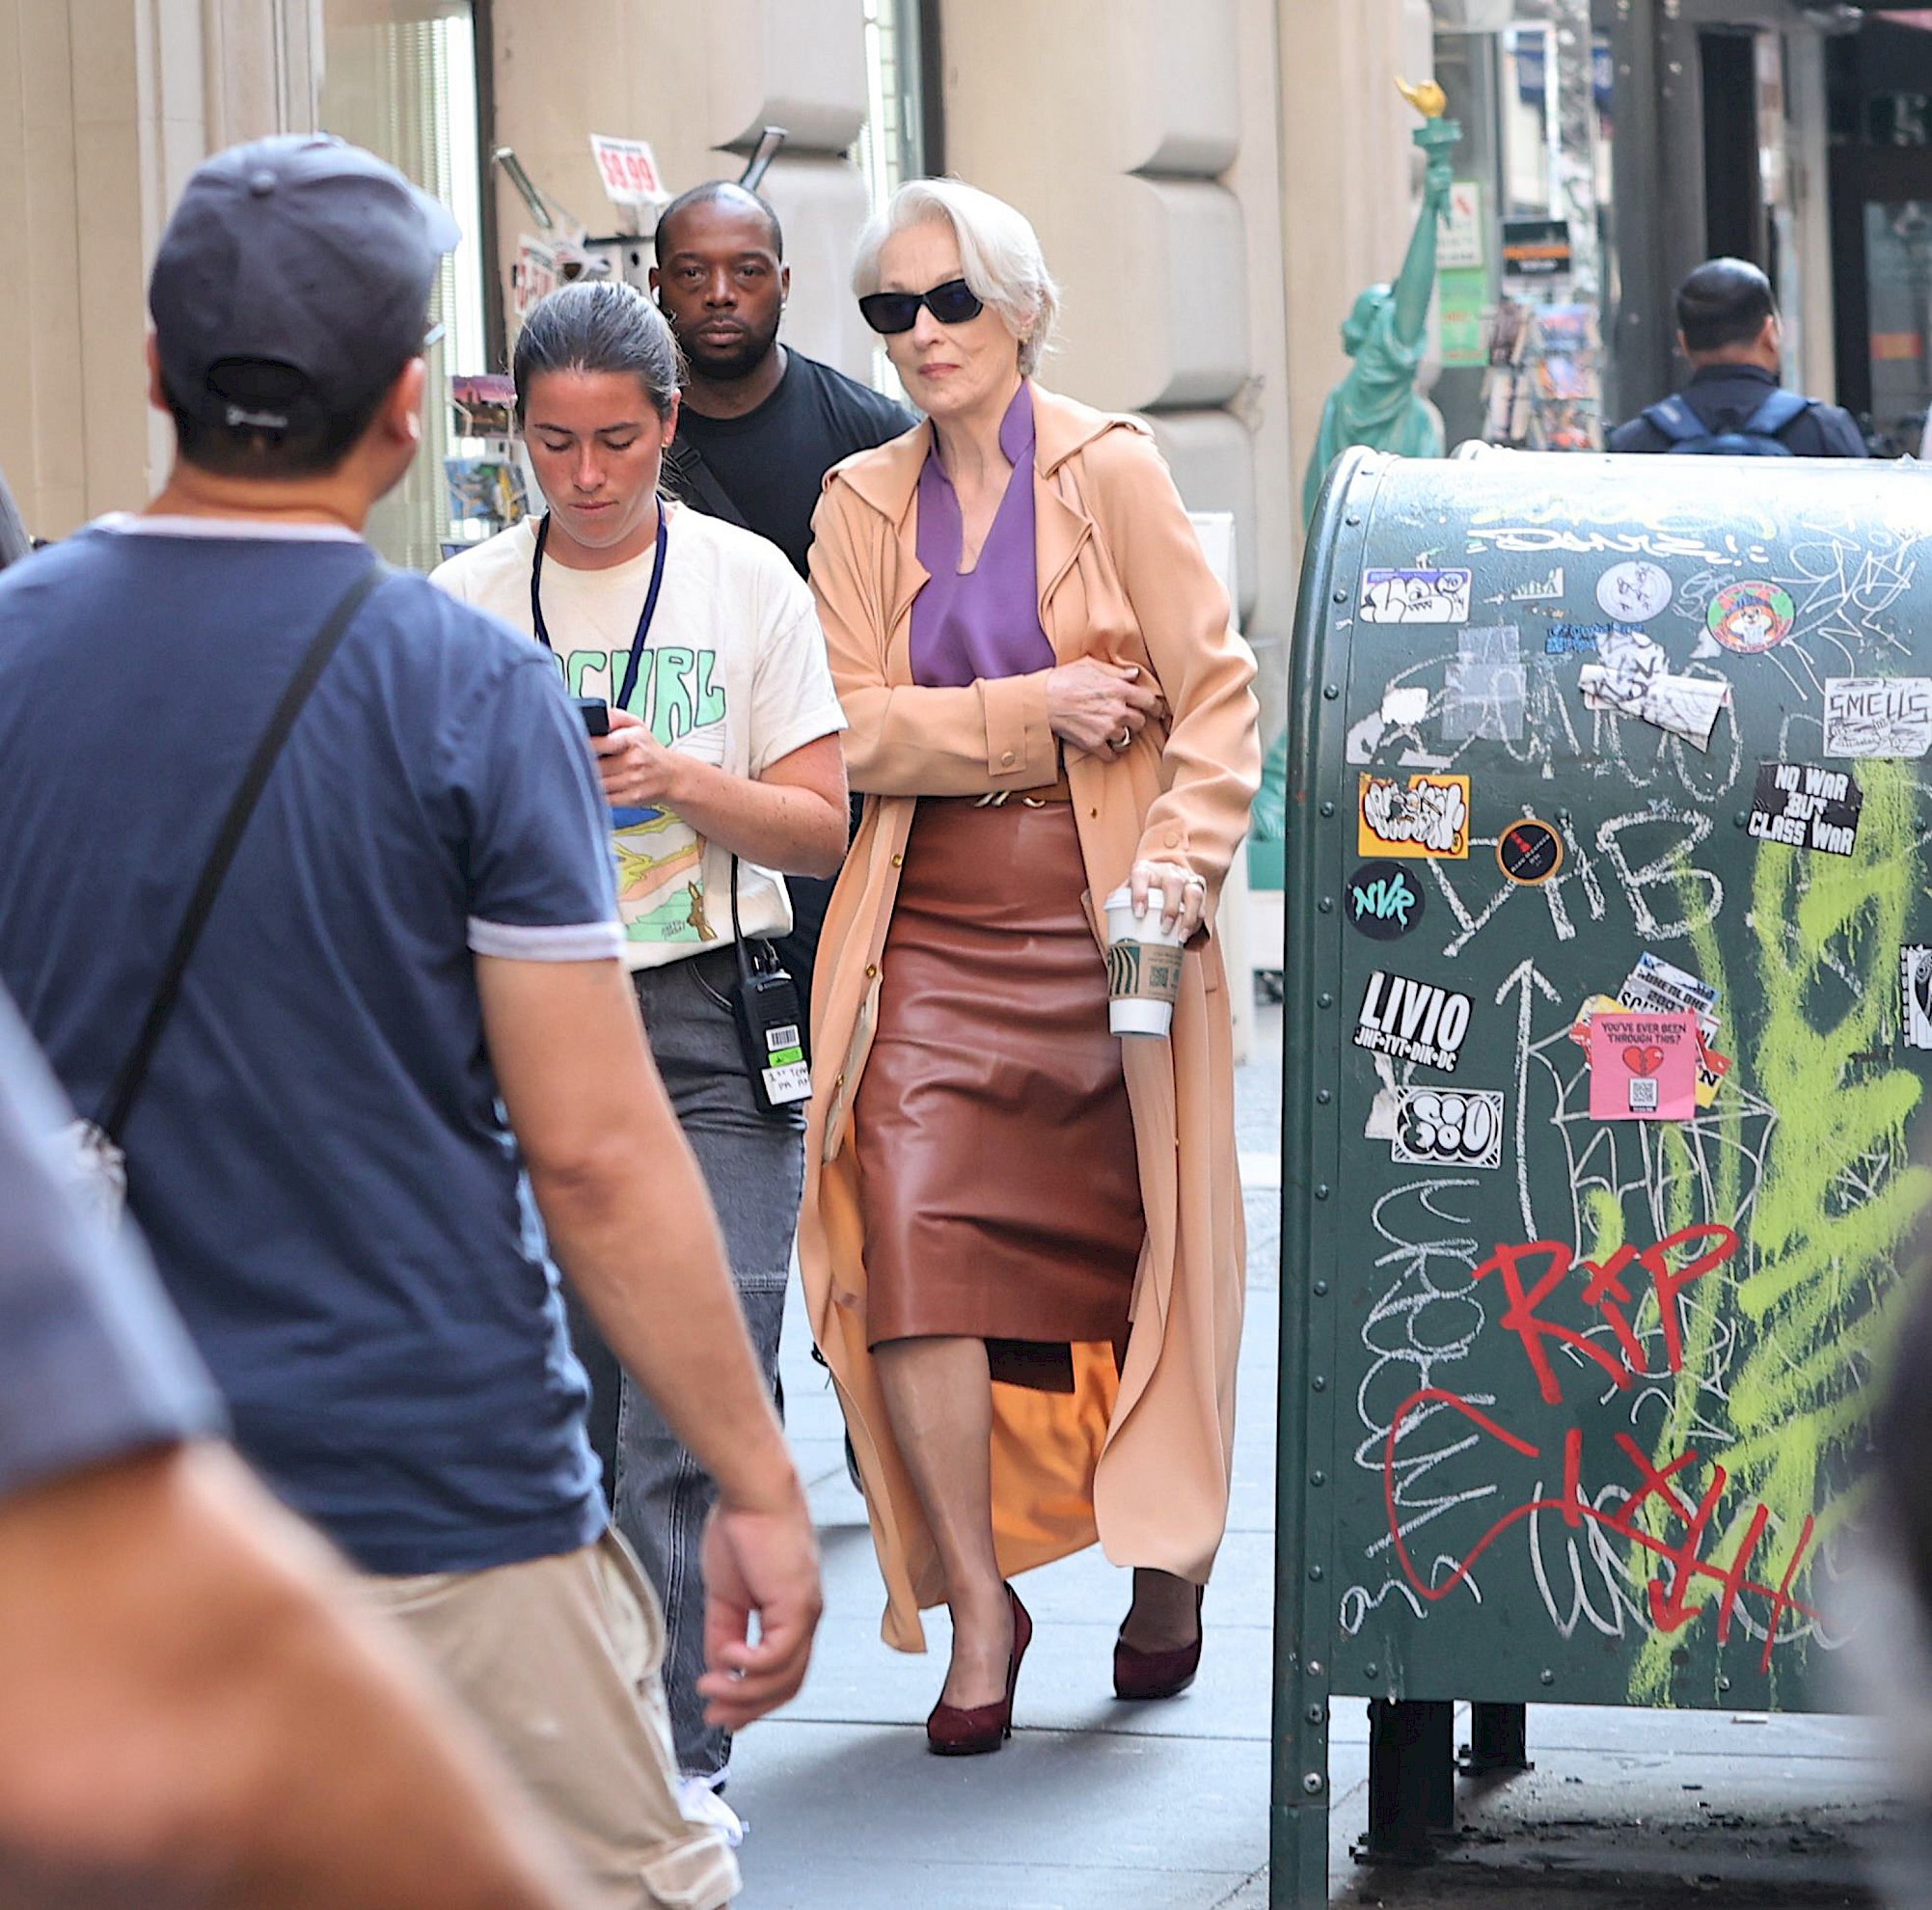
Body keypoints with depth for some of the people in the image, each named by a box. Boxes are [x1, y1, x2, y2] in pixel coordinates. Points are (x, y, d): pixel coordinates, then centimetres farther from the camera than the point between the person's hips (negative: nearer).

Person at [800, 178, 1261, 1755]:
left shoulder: (1111, 474, 0)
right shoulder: (863, 505, 10)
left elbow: (1218, 691, -4)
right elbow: (852, 727, 0)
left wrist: (1185, 858, -18)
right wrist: (1031, 713, -12)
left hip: (1103, 922, -2)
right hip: (933, 934, 2)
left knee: (1141, 1256, 5)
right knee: (911, 1239, -15)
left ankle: (1169, 1554, 27)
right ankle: (977, 1599, -6)